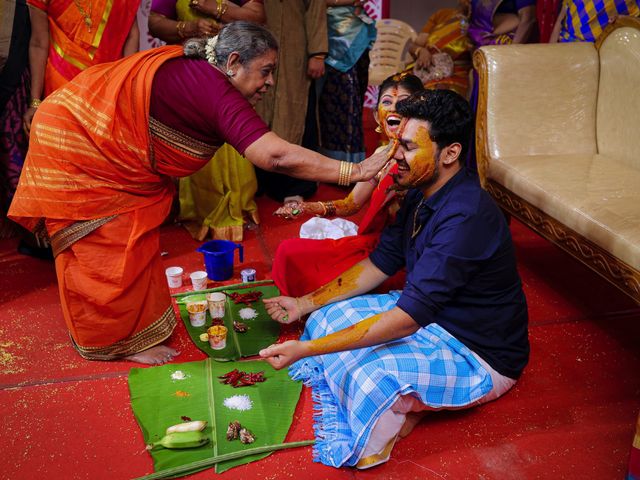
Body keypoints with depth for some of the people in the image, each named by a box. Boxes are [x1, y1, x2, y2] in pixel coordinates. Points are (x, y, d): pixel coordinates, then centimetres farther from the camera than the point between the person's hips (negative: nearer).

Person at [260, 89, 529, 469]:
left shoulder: (467, 217, -33)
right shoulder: (424, 193, -2)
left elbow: (407, 318, -35)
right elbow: (381, 264, 7)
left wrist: (305, 349, -35)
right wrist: (307, 303, 1)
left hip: (481, 356, -9)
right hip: (432, 316, 9)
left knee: (371, 375, -32)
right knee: (332, 316, 2)